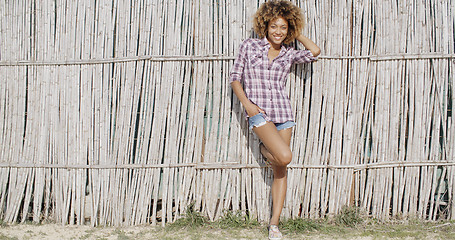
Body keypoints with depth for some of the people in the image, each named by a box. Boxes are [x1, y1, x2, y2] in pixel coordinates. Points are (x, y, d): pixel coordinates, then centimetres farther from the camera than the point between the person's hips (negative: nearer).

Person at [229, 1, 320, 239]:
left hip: (283, 112, 4)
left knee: (281, 169, 1)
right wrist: (246, 103, -10)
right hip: (258, 112, -4)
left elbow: (314, 51, -2)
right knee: (285, 156, -22)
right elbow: (235, 77, 4)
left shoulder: (288, 54, 10)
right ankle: (265, 149, 14)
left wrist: (295, 33, 10)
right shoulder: (249, 46, 4)